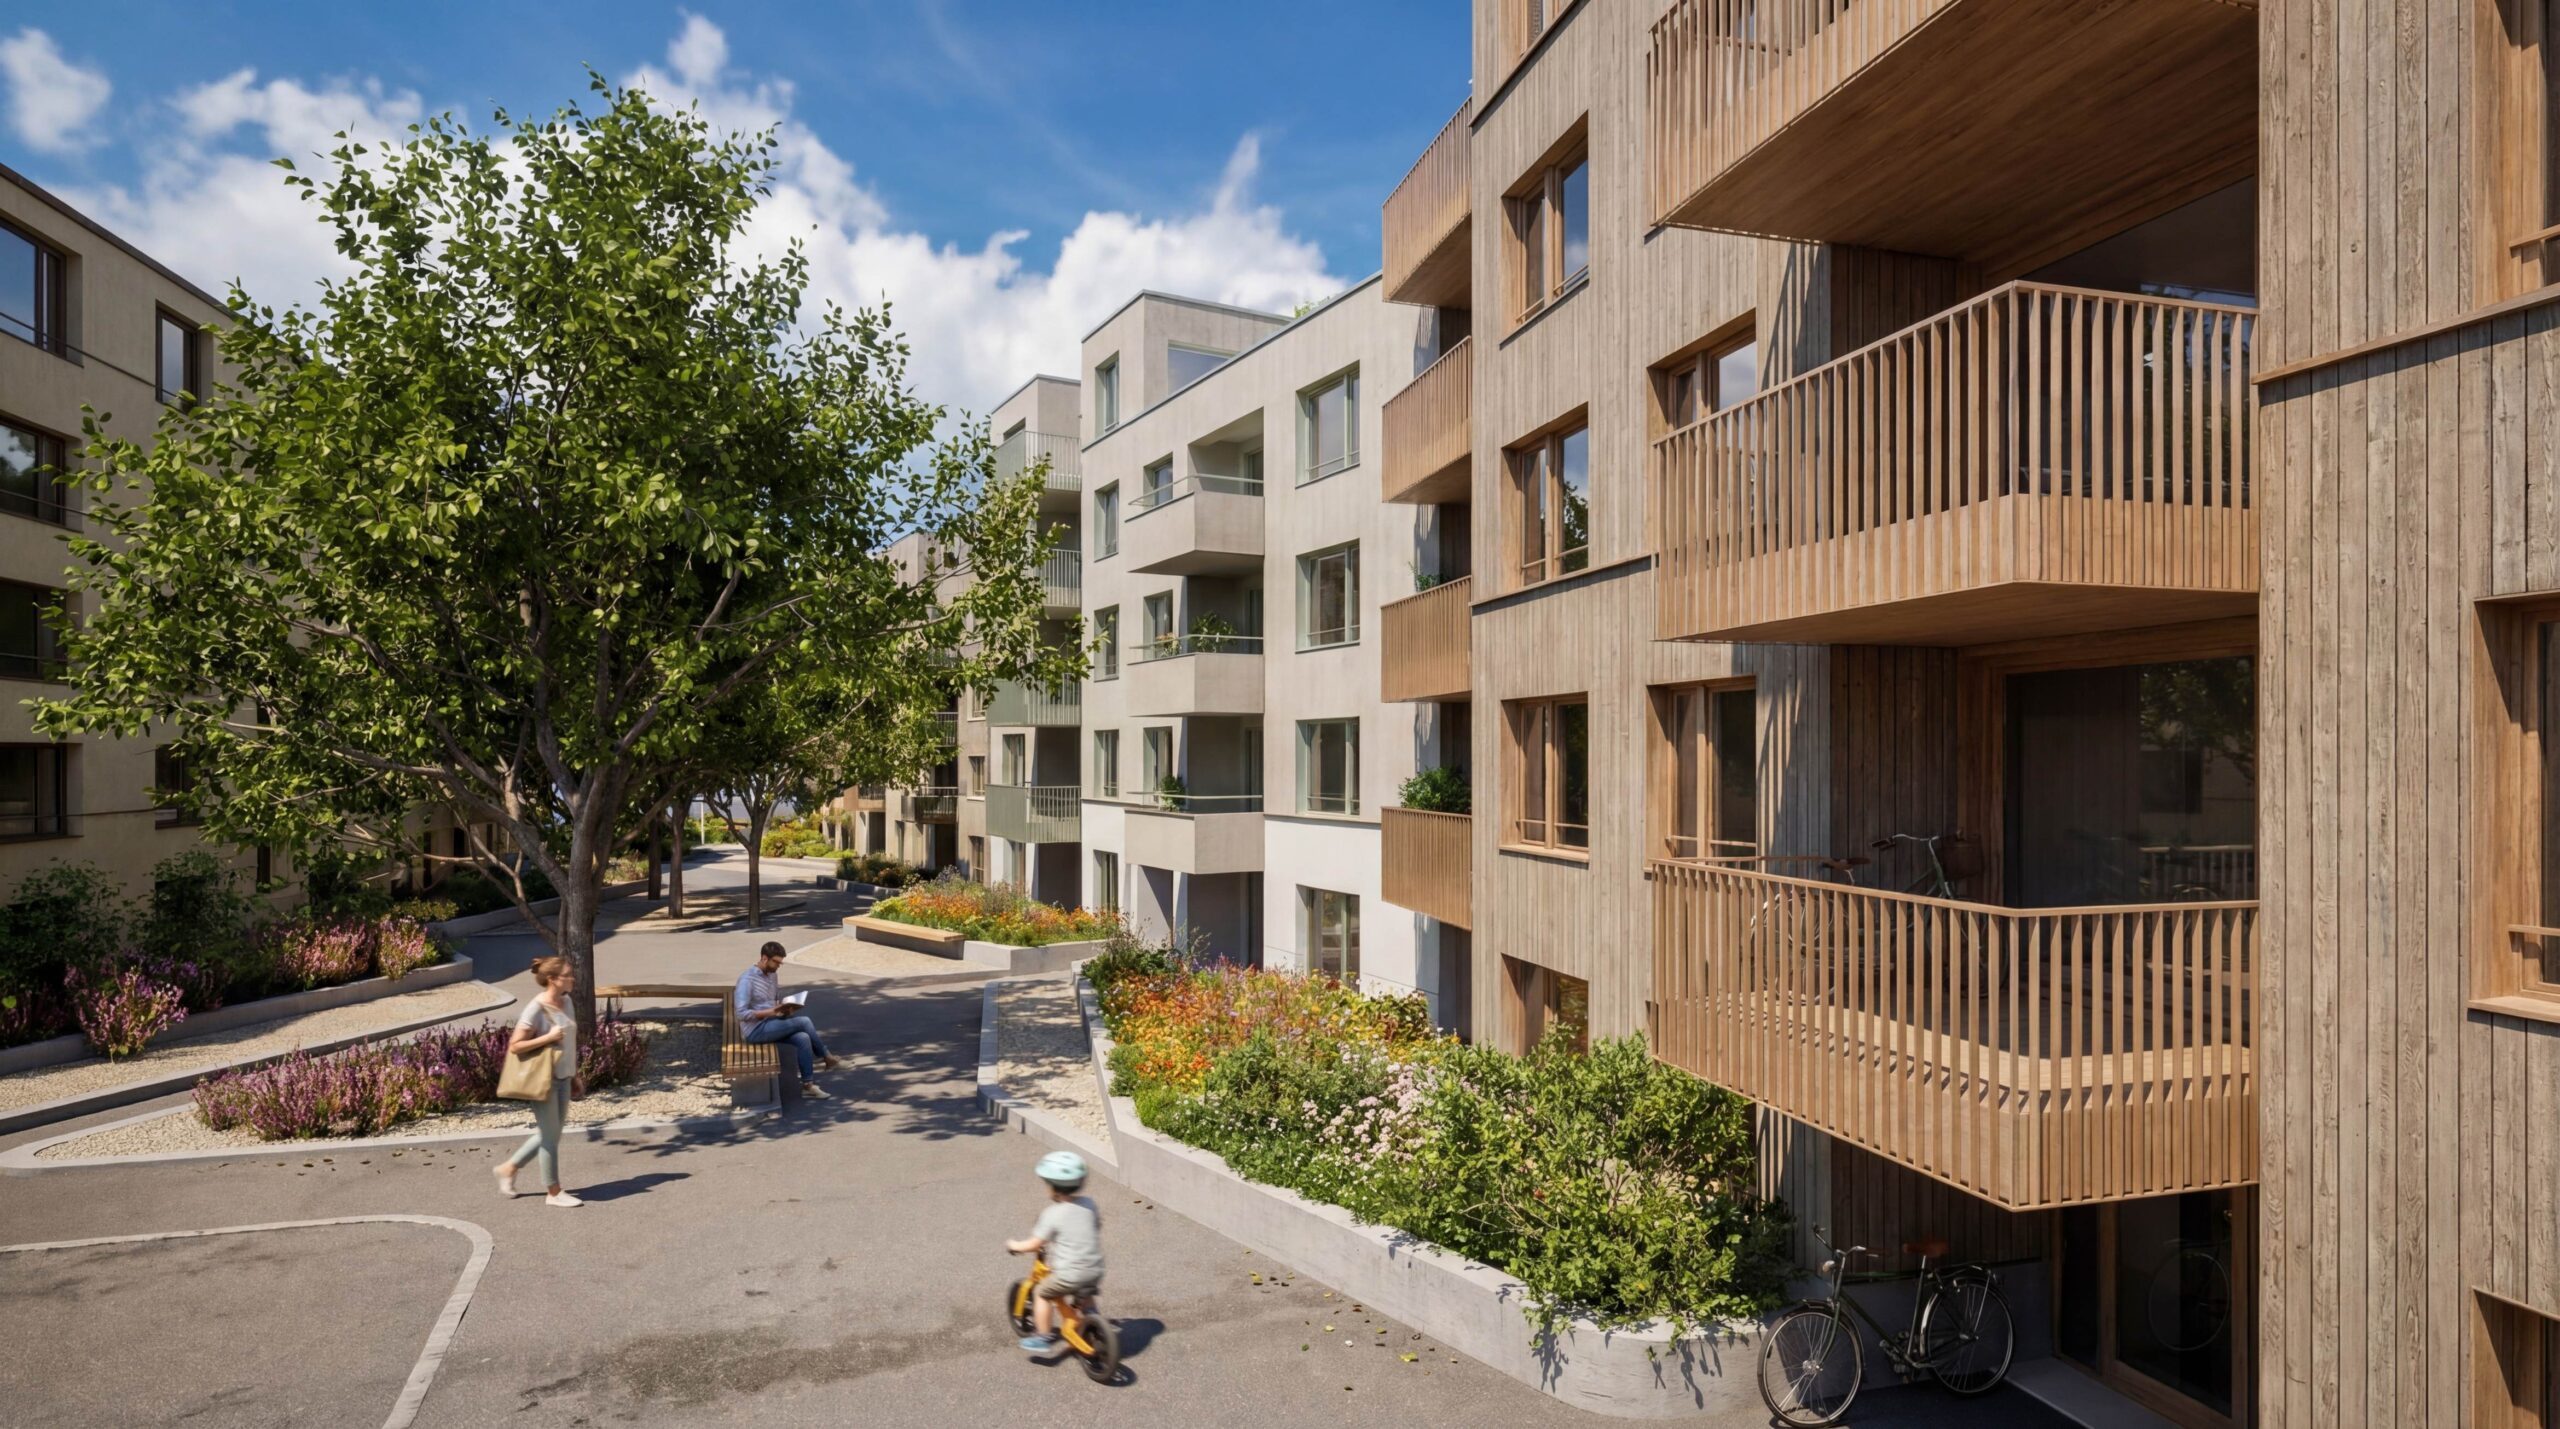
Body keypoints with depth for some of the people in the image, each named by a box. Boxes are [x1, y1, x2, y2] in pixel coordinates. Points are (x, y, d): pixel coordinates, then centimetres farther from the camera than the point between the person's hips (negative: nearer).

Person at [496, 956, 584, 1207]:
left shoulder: (566, 1002, 5)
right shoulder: (536, 1009, -18)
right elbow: (514, 1046, -18)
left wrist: (575, 1075, 17)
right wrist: (548, 1037, -25)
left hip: (563, 1078, 8)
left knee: (550, 1134, 17)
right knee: (550, 1136, 3)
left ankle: (509, 1167, 35)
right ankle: (554, 1192, 15)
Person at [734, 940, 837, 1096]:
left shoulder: (771, 976, 11)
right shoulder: (747, 979, -15)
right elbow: (741, 1014, -20)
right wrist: (770, 1012, -24)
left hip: (771, 1026, 8)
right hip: (756, 1030, -8)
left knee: (803, 1038, -19)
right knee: (804, 1022, -20)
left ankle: (807, 1085, -15)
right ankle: (824, 1057, -1)